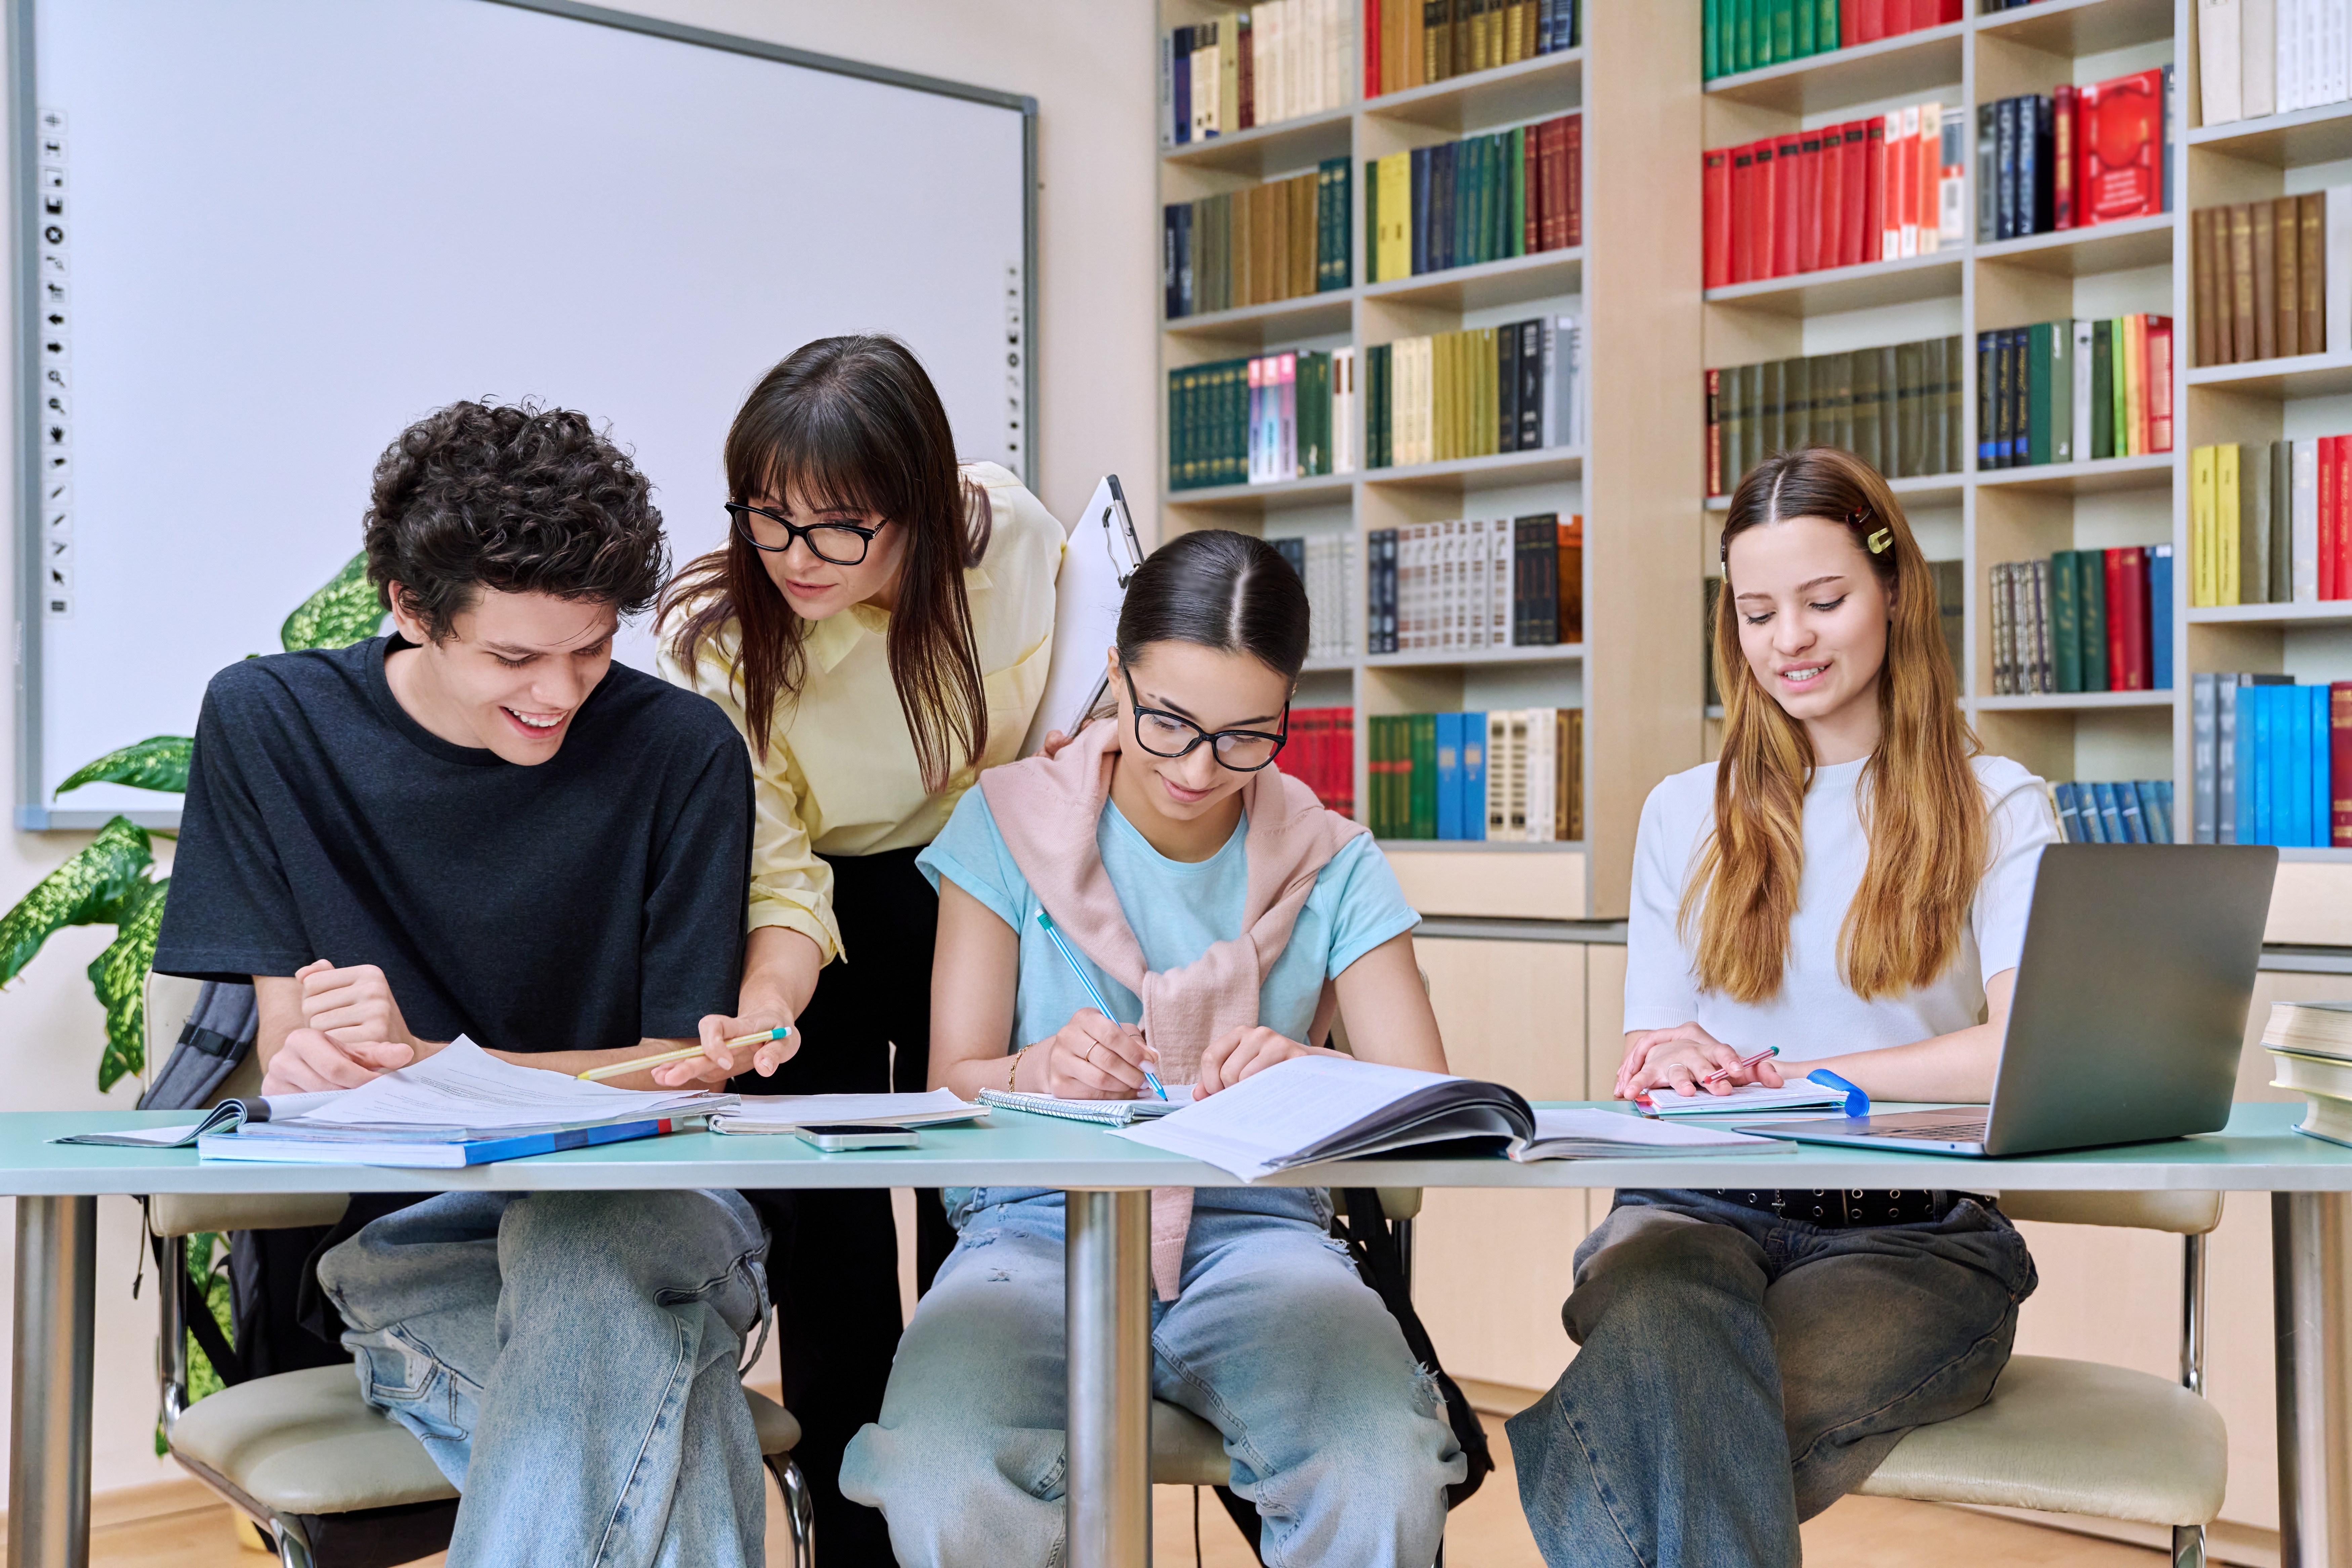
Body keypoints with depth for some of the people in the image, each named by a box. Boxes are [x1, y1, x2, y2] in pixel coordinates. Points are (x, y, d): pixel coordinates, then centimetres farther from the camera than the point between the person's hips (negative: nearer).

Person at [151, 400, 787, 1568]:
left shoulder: (681, 753, -3)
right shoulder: (267, 725, 2)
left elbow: (685, 1070, -1)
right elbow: (288, 1036, 5)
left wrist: (429, 1064, -15)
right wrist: (304, 1069, -22)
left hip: (649, 1216, 0)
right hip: (409, 1240, 0)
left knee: (582, 1248, -38)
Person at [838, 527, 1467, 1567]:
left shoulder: (1330, 866, 7)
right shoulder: (1011, 823, 4)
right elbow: (953, 1083, 1)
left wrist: (1315, 1076, -25)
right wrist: (1037, 1074, -23)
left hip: (1254, 1230, 0)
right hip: (1039, 1227, 0)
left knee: (1385, 1474, -33)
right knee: (942, 1482, -33)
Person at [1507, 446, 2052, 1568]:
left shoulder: (1996, 811, 10)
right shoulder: (1685, 816, 20)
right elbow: (1649, 1069, 14)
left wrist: (1774, 1076, -11)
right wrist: (1668, 1074, -12)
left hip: (1910, 1234, -2)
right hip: (1701, 1210, 2)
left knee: (1680, 1422, -36)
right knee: (1667, 1332, -38)